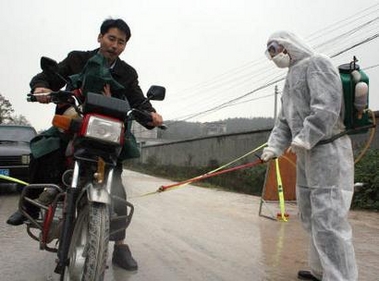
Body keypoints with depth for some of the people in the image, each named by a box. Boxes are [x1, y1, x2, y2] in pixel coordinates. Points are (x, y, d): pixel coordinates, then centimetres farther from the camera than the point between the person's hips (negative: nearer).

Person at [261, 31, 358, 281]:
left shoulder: (317, 63, -5)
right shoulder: (292, 77, 22)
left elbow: (327, 106, -19)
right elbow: (284, 121, 17)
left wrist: (303, 139, -23)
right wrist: (275, 147, 3)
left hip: (327, 150, -10)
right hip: (306, 155, 10)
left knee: (328, 220, -11)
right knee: (310, 217, 15)